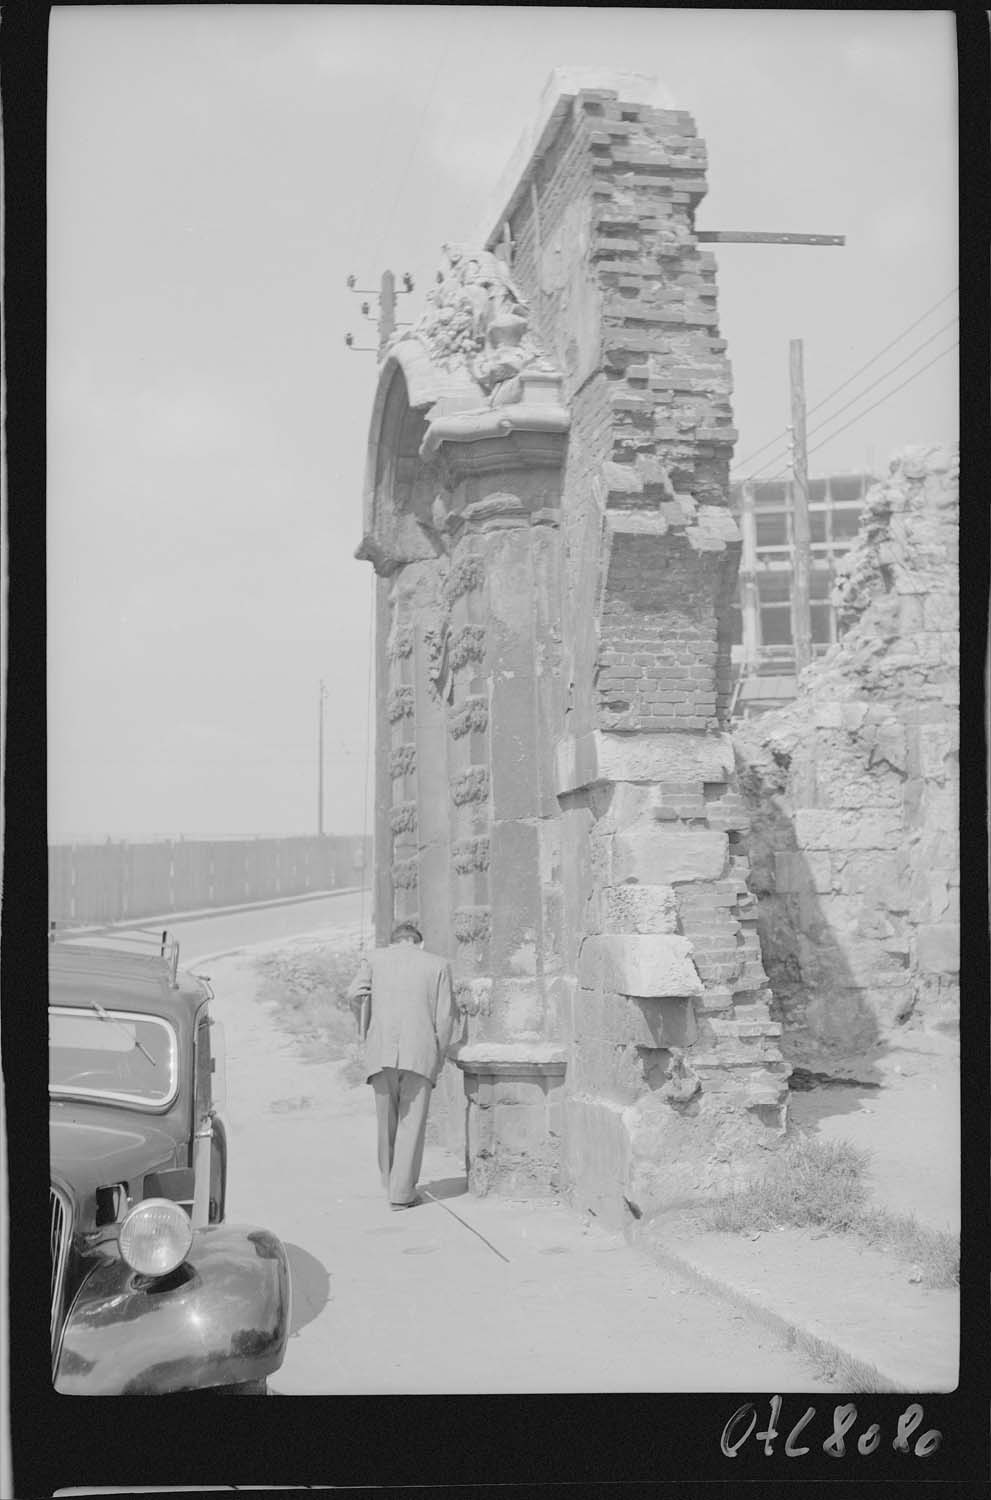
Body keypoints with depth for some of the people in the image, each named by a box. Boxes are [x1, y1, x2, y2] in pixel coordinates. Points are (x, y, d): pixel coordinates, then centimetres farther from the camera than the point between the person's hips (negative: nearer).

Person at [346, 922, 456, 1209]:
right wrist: (438, 1057, 11)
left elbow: (355, 994, 0)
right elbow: (445, 1016, 3)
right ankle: (402, 1193, 1)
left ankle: (391, 1183, 25)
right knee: (412, 1123, 2)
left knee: (387, 1120, 15)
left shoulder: (376, 958, 12)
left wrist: (367, 1034, 13)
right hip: (421, 1051, -1)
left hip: (381, 1052, 1)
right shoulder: (438, 965, 10)